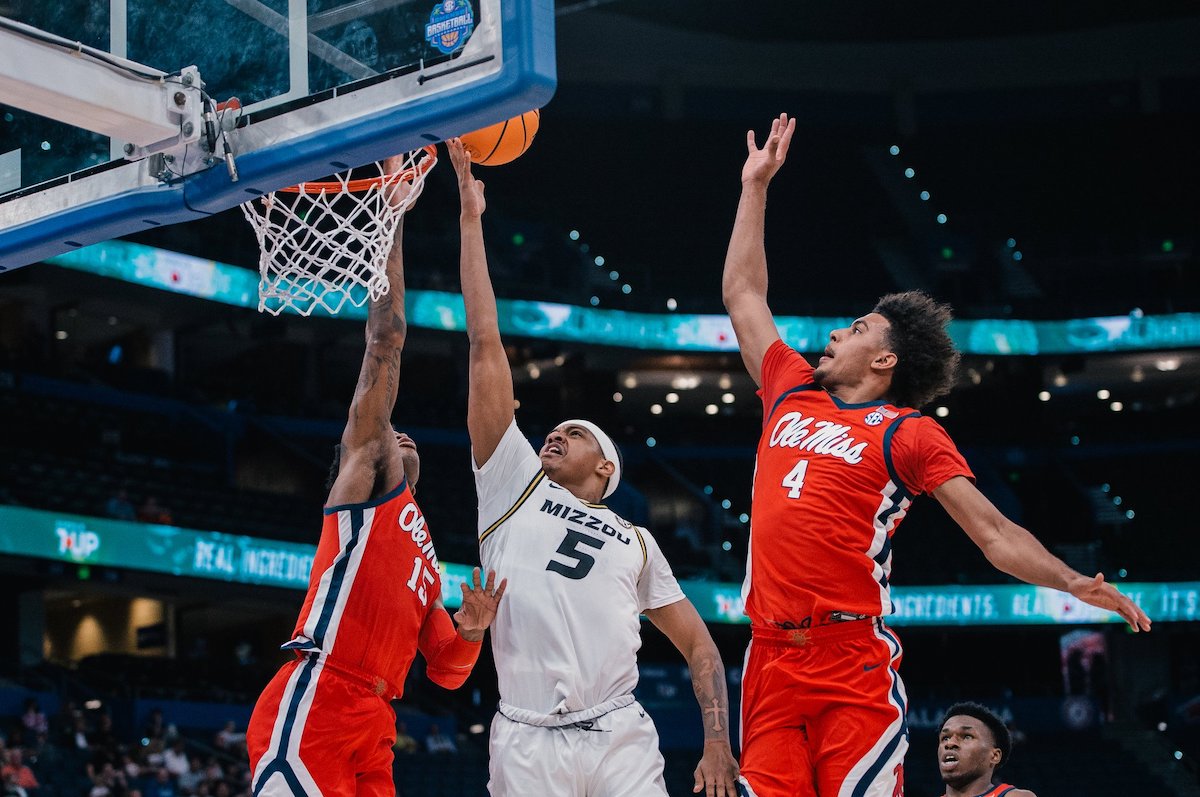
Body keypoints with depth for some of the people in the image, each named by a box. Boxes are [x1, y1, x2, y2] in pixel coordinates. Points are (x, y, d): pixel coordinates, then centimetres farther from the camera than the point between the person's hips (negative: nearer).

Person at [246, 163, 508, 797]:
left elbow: (445, 672, 30)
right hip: (310, 711, -8)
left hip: (371, 729, 8)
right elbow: (384, 338, 5)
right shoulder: (366, 473, 12)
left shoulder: (424, 560, 31)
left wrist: (470, 631, 9)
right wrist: (393, 213, 3)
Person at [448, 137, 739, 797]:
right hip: (527, 741, -1)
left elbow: (699, 646, 21)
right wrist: (471, 220, 12)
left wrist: (718, 744, 4)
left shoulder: (635, 541, 23)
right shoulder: (514, 486, 18)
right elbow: (485, 346, 14)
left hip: (620, 737, 1)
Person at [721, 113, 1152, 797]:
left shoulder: (908, 433, 4)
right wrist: (756, 185, 31)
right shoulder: (791, 396, 18)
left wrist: (1071, 582, -15)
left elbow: (994, 532, 0)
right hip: (770, 660, 4)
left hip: (854, 662, -4)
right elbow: (743, 294, 28)